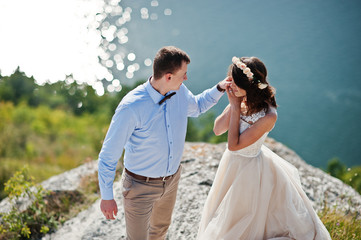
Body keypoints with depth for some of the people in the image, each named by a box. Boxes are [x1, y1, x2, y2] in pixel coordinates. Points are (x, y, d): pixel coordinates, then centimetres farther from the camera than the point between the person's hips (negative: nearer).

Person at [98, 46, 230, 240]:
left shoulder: (180, 92, -12)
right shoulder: (131, 107, -32)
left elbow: (196, 107, 15)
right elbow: (108, 155, -21)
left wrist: (219, 89, -1)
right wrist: (107, 197, -15)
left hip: (171, 178, 6)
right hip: (141, 186, -6)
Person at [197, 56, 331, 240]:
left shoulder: (268, 116, -32)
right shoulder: (242, 100, -11)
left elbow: (234, 145, -28)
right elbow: (218, 129, -9)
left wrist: (236, 108, -26)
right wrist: (233, 105, -22)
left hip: (249, 168, -7)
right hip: (232, 162, 7)